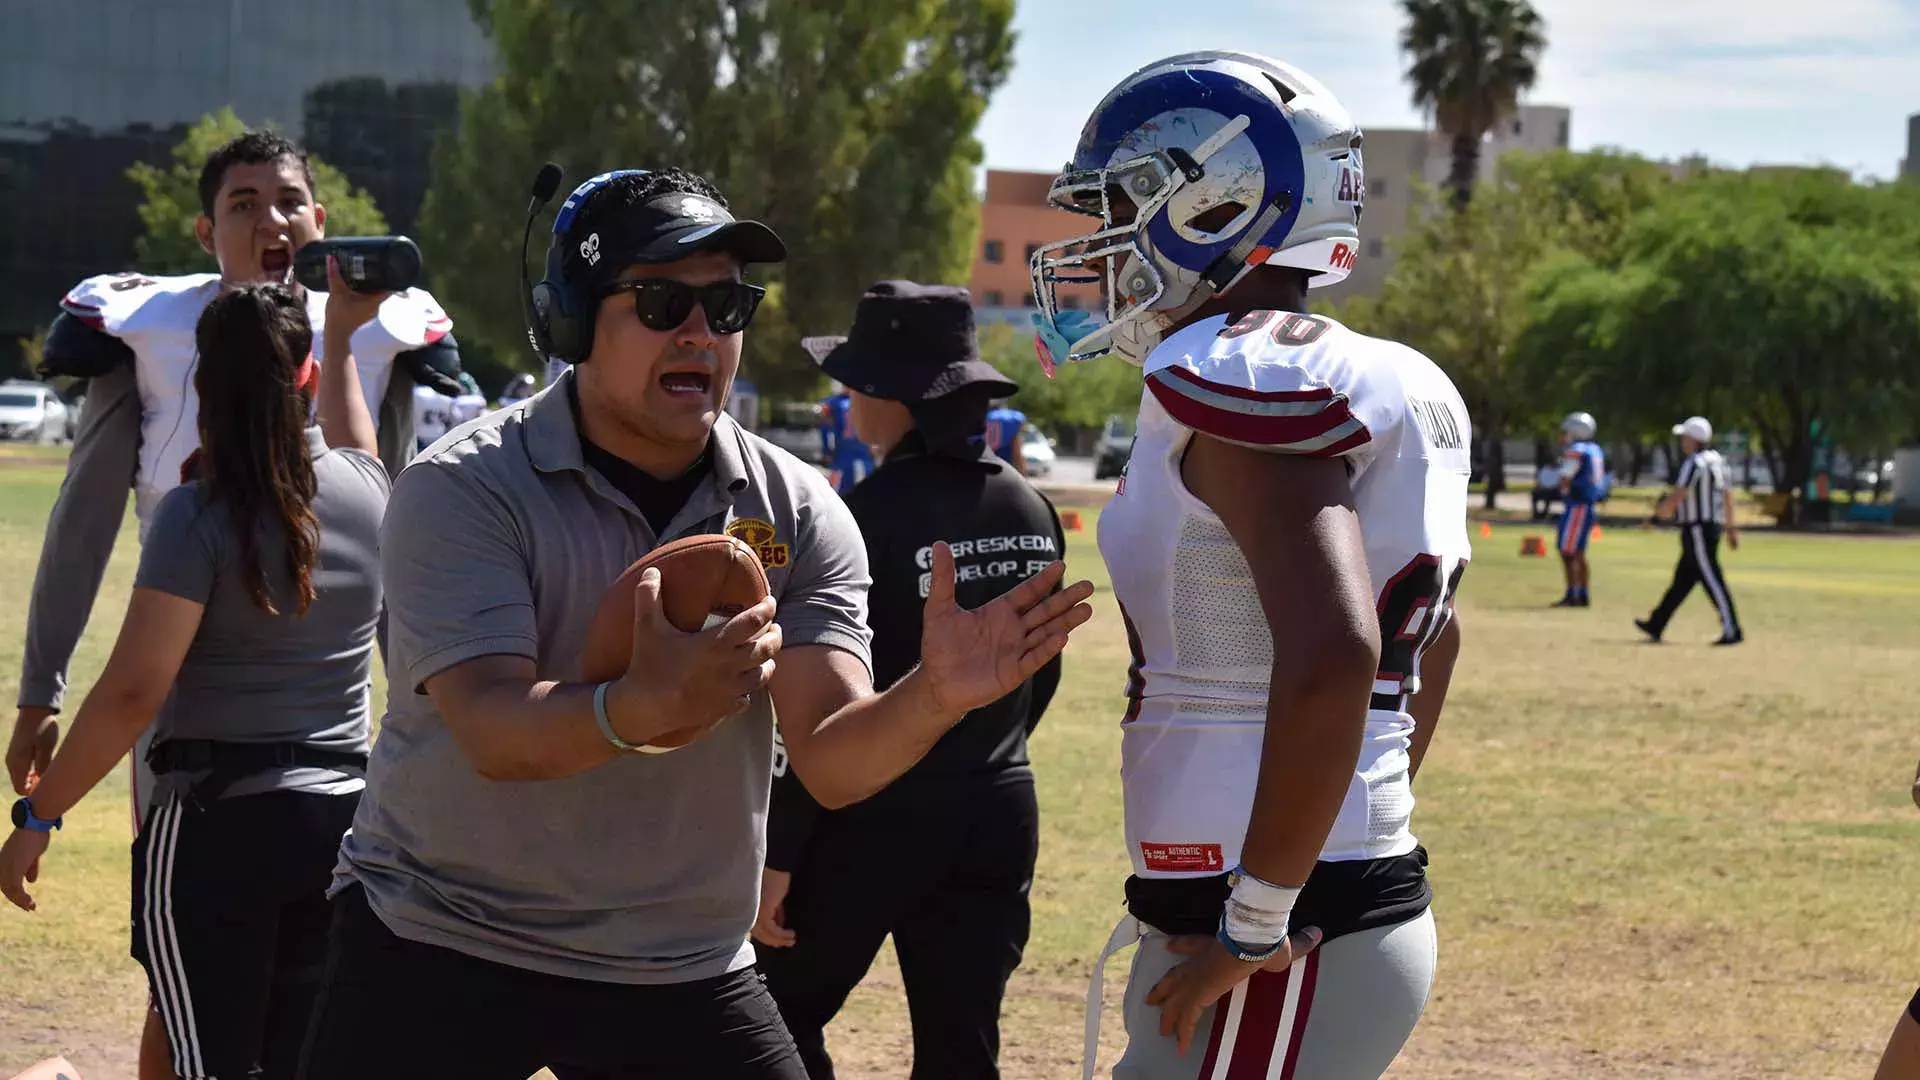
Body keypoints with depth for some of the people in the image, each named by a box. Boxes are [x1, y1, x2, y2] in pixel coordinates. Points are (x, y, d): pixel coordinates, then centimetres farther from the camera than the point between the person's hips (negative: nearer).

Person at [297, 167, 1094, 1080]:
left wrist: (932, 697, -32)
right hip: (442, 946, -3)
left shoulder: (794, 512, -1)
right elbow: (494, 732, -26)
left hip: (682, 972, 3)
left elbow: (831, 761, -11)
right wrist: (647, 707, -46)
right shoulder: (463, 490, -13)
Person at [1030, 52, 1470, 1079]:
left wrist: (1255, 927, -21)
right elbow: (1430, 638, 27)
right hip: (1374, 906, 9)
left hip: (1290, 951, -9)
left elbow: (1331, 652, -28)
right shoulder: (1361, 383, 13)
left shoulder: (1237, 376, -15)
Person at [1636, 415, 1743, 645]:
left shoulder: (1695, 463, -15)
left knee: (1712, 580, -9)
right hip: (1714, 525, 10)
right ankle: (1656, 625, 22)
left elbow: (1677, 496, -22)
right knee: (1682, 578, 14)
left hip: (1698, 529, -10)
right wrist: (1731, 528, 22)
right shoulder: (1716, 460, 13)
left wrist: (1657, 514, -11)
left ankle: (1732, 631, -10)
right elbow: (1728, 496, 18)